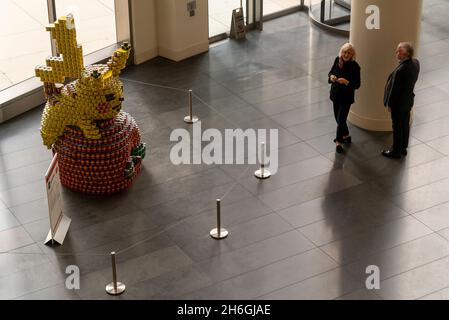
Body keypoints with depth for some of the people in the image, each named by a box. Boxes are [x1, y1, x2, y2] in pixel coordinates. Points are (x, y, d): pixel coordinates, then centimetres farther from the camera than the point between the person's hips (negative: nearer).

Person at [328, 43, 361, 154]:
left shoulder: (355, 66, -18)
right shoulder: (337, 60, -4)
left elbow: (357, 85, -16)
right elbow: (331, 72, 10)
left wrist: (346, 82, -31)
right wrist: (331, 76, -13)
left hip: (346, 97, -6)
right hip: (336, 94, 6)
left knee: (341, 119, -5)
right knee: (338, 118, 18)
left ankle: (339, 142, 11)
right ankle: (346, 136, 41)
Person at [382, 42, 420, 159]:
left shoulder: (401, 70, -33)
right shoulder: (415, 63, -7)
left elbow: (395, 88, -23)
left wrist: (389, 104, -12)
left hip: (398, 102, -8)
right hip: (408, 100, 8)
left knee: (397, 127, 9)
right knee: (405, 125, 22)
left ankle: (396, 151, 24)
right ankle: (403, 148, 38)